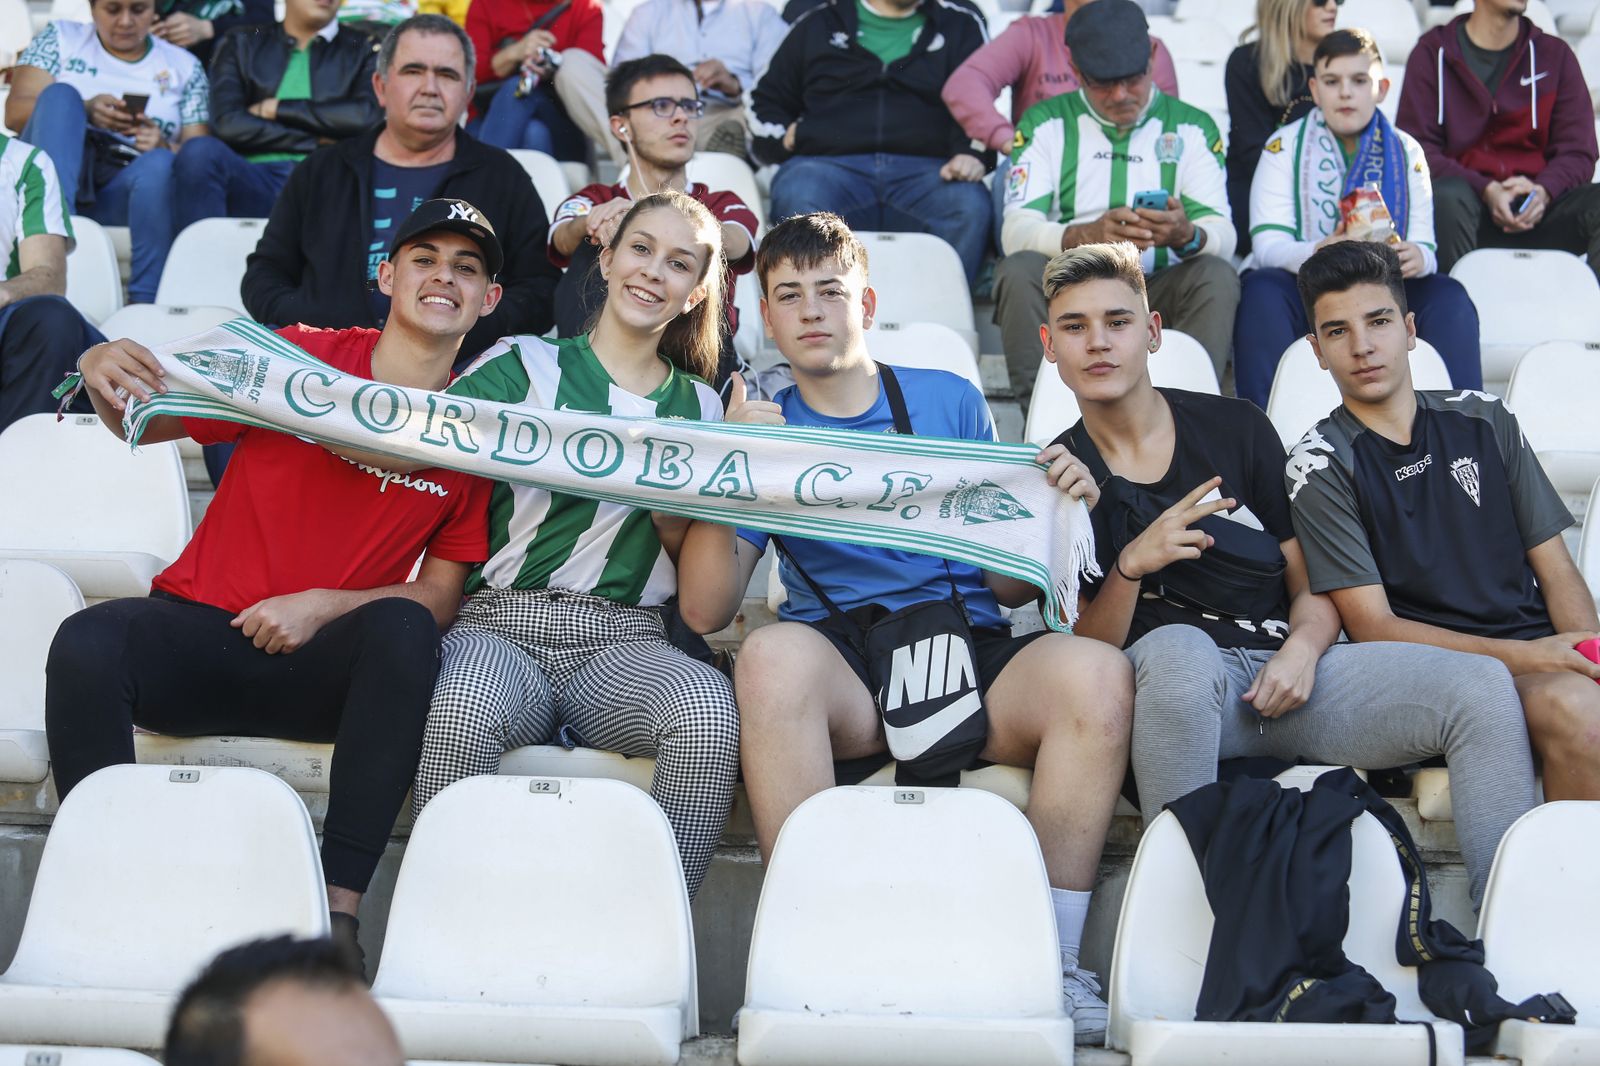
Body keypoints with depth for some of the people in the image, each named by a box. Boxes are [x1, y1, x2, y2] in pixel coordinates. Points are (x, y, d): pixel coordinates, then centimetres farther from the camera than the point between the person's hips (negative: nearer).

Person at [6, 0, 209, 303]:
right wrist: (85, 112, -14)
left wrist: (165, 147, -13)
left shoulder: (184, 66, 18)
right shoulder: (61, 37, 17)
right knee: (60, 93, -26)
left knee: (160, 164, -34)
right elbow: (14, 114, 3)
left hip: (134, 187, 0)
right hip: (59, 177, 0)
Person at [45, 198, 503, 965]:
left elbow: (442, 596, 3)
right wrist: (105, 377, -18)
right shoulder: (300, 357, 1)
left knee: (404, 627, -32)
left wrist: (324, 606, -14)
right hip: (199, 630, 0)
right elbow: (149, 425, 5)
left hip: (322, 669, 0)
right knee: (86, 643, -30)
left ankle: (339, 905, -33)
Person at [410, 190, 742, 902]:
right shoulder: (526, 366, 12)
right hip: (501, 626, -2)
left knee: (711, 710, -34)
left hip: (626, 646, 2)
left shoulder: (700, 408, 20)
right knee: (466, 707, -38)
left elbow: (703, 600, 17)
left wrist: (680, 519, -1)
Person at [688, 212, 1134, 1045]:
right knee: (773, 652, -37)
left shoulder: (950, 401, 18)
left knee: (1096, 671, -30)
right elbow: (709, 608, 3)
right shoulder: (765, 428, 16)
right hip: (840, 662, -1)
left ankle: (1054, 961, -24)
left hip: (974, 644, 1)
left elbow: (1010, 585, 16)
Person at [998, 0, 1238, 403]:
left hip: (1157, 294, 1)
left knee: (1217, 275, -28)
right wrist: (1087, 235, -29)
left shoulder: (1192, 128, 9)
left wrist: (1187, 235, -29)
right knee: (1019, 270, -30)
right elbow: (1015, 231, -8)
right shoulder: (1046, 124, 7)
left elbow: (1223, 236, -3)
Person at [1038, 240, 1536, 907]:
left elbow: (1313, 582, 14)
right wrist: (1131, 566, -16)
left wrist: (1303, 648, -8)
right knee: (1176, 647, -40)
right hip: (1172, 690, -3)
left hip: (1286, 675, 3)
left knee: (1482, 685, -20)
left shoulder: (1235, 428, 13)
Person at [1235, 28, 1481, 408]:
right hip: (1307, 293, -2)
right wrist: (1320, 252, -33)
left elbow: (1424, 246, 0)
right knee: (1262, 290, -33)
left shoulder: (1406, 152, 8)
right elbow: (1267, 245, -11)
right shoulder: (1285, 146, 1)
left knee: (1449, 297, -25)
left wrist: (1417, 257, -27)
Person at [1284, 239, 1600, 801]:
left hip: (1540, 653, 4)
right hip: (1435, 672, -4)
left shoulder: (1483, 420, 15)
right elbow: (1373, 625, -3)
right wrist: (1521, 656, -14)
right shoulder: (1319, 466, 3)